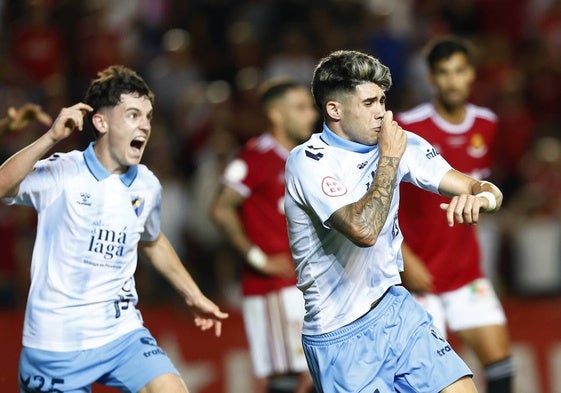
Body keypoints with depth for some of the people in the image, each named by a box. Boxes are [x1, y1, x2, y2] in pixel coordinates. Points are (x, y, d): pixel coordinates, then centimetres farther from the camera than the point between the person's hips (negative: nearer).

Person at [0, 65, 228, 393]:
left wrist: (194, 297, 28)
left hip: (122, 333, 4)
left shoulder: (147, 186, 4)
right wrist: (51, 138, -35)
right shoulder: (61, 175, -12)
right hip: (56, 343, -4)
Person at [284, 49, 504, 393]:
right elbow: (364, 230, -33)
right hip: (341, 336, -5)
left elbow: (490, 192, -3)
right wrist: (389, 158, -22)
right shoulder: (309, 161, -18)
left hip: (396, 308, 5)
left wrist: (481, 198, -28)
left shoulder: (399, 144, -1)